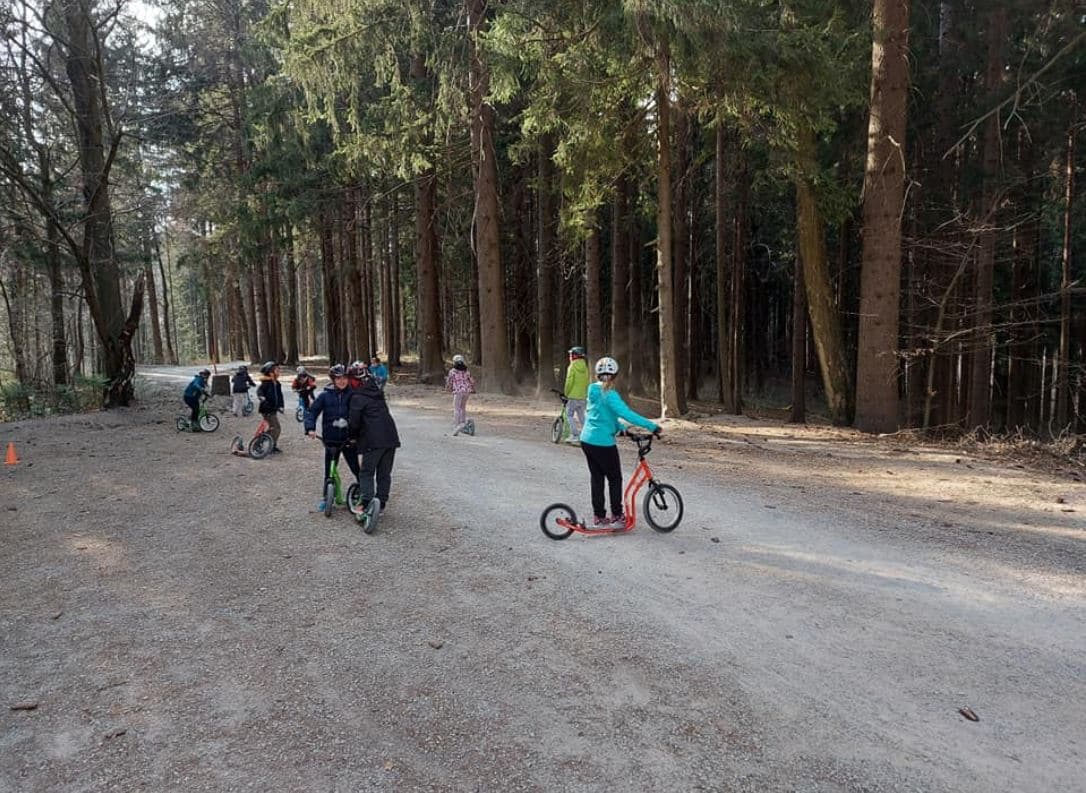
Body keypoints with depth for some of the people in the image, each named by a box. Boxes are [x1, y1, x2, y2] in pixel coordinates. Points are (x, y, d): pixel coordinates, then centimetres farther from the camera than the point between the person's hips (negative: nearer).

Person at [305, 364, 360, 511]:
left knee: (356, 469, 1)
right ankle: (324, 498, 25)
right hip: (331, 440, 1)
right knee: (328, 471, 11)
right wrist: (310, 428, -19)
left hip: (348, 439, 0)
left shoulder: (352, 395, -3)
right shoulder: (325, 395, -4)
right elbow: (312, 411, -4)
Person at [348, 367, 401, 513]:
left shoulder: (357, 397, -4)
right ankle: (382, 503, 16)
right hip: (391, 437, 7)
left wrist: (354, 436, 9)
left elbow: (355, 421, -10)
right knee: (385, 473, 13)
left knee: (367, 473, 2)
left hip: (374, 440, -6)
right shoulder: (378, 394, 19)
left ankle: (367, 503, -7)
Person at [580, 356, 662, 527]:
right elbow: (626, 413, -27)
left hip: (587, 440, 7)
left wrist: (621, 427, 17)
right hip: (603, 443, -7)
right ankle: (616, 516, 13)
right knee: (615, 479, 8)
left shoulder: (593, 391, 7)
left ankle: (599, 516, 19)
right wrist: (652, 426, -26)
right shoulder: (610, 395, -18)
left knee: (596, 478, 15)